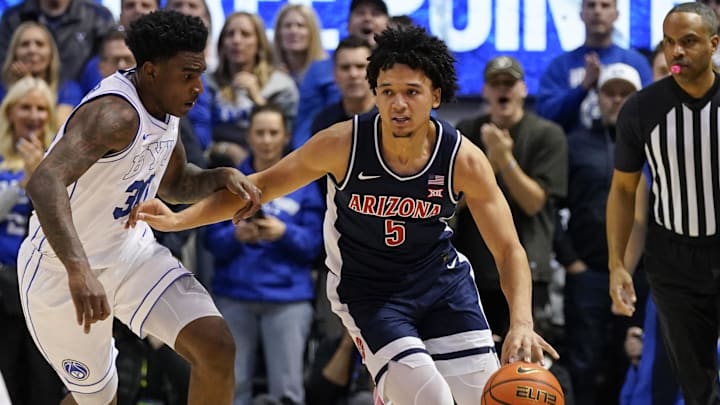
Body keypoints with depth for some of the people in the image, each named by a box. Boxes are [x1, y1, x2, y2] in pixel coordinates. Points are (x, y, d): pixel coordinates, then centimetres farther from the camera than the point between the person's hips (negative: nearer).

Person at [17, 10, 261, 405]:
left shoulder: (165, 105, -2)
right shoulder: (115, 113, -31)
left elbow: (173, 184, 16)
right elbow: (45, 182, -47)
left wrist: (222, 177, -5)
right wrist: (79, 269, -59)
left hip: (130, 250, 7)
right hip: (63, 269, -7)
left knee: (216, 347, -11)